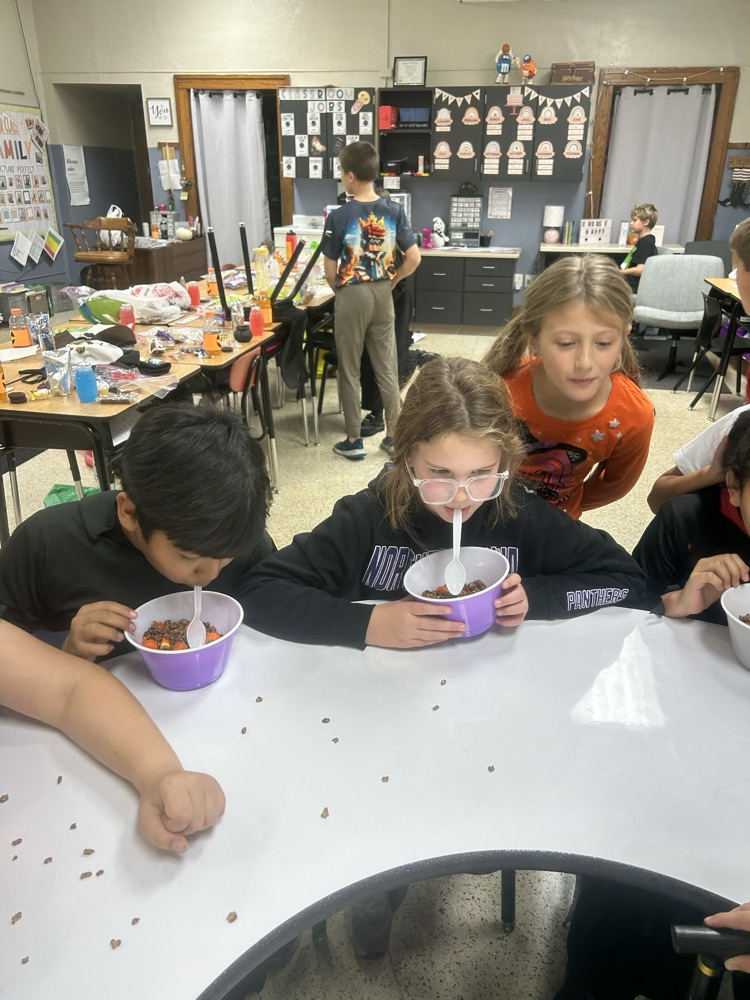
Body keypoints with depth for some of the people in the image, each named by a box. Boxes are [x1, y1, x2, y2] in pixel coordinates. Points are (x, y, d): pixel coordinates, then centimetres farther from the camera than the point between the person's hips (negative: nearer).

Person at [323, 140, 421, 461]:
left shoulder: (338, 217, -12)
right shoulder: (394, 211, -2)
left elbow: (330, 271, -8)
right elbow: (414, 258, -2)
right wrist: (390, 282, 11)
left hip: (351, 298, -4)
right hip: (383, 296, 4)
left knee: (349, 371, 8)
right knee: (387, 369, 12)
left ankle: (354, 441, 14)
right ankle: (395, 436, 18)